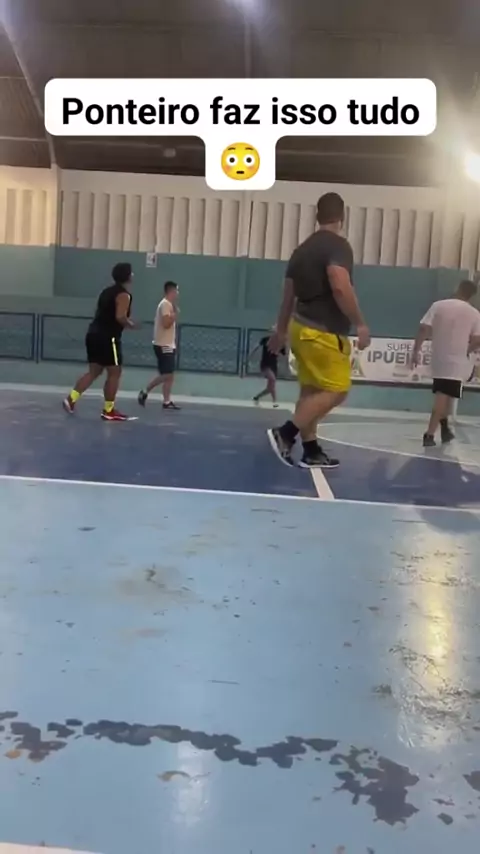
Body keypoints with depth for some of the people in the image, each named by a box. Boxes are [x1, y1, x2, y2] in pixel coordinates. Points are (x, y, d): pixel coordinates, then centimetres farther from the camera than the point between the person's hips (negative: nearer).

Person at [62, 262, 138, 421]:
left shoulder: (107, 291, 19)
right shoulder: (124, 294, -10)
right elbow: (120, 317, -22)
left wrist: (126, 323, 25)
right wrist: (131, 325, -3)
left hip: (94, 334, 9)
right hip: (108, 337, -9)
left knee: (94, 372, 15)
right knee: (114, 373, 0)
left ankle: (71, 399, 7)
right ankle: (109, 411, 3)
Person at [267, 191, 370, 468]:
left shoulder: (303, 249, 14)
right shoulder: (338, 245, -11)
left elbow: (289, 295, 18)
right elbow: (340, 288, -25)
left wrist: (281, 331, 25)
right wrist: (361, 324, -19)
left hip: (302, 326, 9)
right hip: (324, 331, -9)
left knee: (311, 391, 12)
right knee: (336, 391, -4)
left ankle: (312, 451, 15)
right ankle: (285, 433, -12)